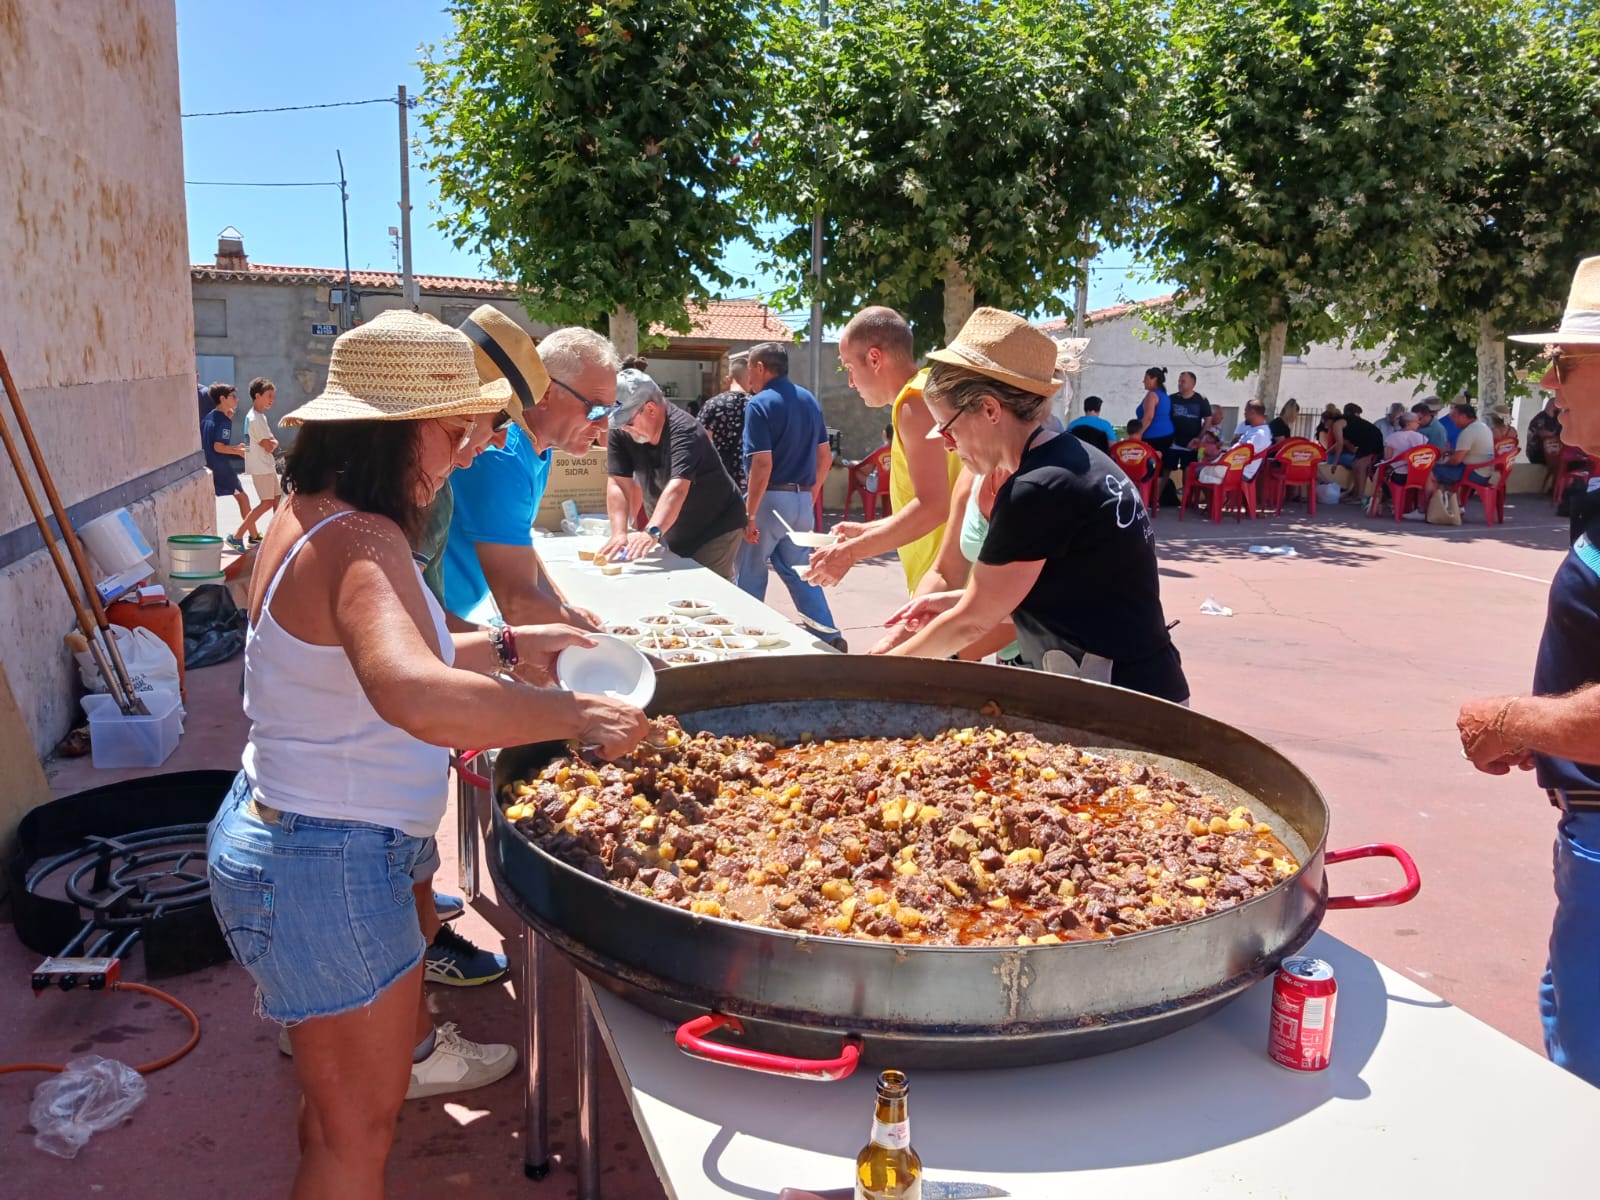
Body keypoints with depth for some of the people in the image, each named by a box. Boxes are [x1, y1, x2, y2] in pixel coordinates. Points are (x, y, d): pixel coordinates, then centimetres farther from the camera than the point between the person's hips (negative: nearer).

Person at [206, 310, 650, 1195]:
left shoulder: (313, 518, 5)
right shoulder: (363, 543, -26)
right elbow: (417, 698, -46)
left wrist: (509, 648, 12)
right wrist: (577, 714, -36)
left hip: (277, 834, 10)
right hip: (329, 869, -10)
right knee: (358, 1127, 9)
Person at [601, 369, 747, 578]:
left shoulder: (683, 431, -27)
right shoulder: (620, 433, -9)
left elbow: (677, 489, -41)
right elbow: (618, 484, -14)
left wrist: (652, 533, -55)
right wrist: (619, 534, -29)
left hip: (717, 530, -6)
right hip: (672, 536, 6)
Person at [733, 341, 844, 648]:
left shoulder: (760, 404, -13)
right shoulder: (810, 400, 9)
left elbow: (763, 465, -20)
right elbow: (825, 456, 12)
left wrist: (749, 514, -17)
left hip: (770, 499, -7)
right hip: (802, 499, 7)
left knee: (750, 575, 8)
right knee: (798, 572, 15)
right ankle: (830, 636, 8)